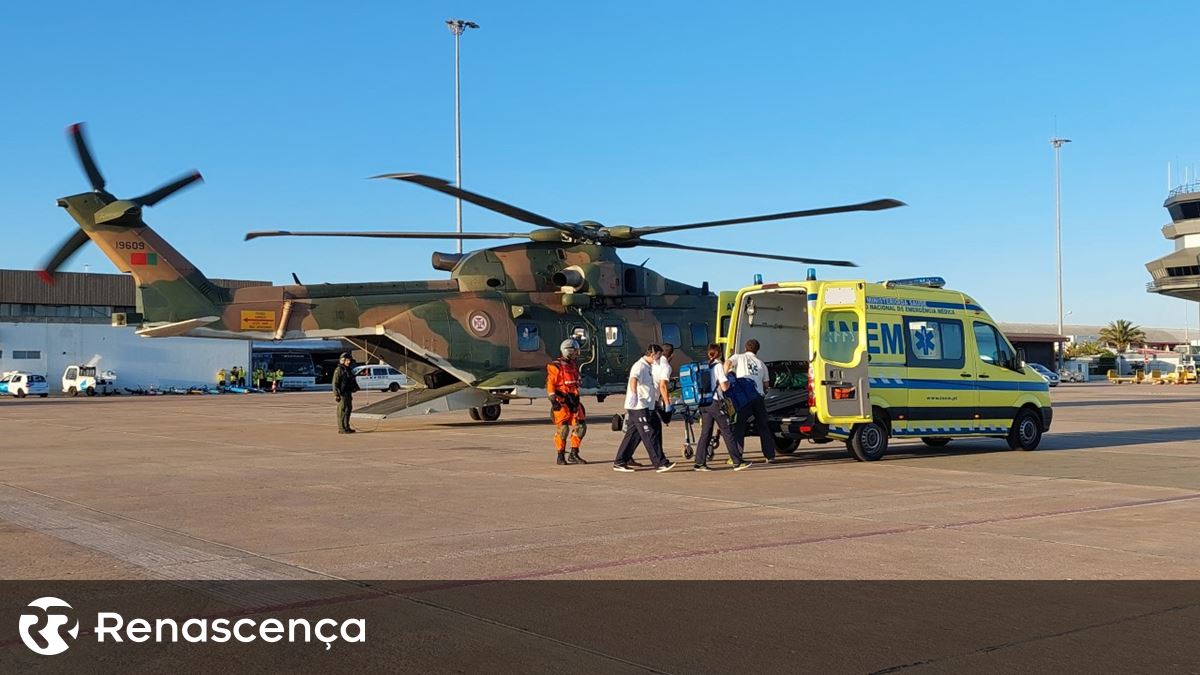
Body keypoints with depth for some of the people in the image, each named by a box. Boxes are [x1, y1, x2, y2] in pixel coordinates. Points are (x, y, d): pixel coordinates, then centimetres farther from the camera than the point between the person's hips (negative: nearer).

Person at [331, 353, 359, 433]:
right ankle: (341, 429, -6)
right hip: (342, 394, -9)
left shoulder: (347, 370, 17)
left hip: (348, 393, 9)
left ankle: (346, 427, 19)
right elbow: (335, 383, -14)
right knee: (342, 411, -8)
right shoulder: (339, 370, -10)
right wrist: (336, 394, -20)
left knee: (348, 409, 11)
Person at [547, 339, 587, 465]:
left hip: (573, 400, 8)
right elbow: (550, 384, -13)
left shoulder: (574, 365, 16)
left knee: (580, 426, 2)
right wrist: (553, 400, -21)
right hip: (561, 401, -8)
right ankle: (561, 456, 3)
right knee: (562, 428, -8)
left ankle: (573, 455, 10)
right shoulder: (556, 366, -9)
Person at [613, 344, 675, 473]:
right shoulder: (640, 366, -13)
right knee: (650, 435, -9)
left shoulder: (649, 367, 18)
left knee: (632, 434, 10)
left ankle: (619, 463, 13)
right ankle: (660, 463, -8)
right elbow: (633, 379, -34)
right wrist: (634, 394, -50)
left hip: (645, 406, 10)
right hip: (638, 407, -10)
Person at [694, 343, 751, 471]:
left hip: (704, 403, 6)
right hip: (715, 402, -6)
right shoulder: (718, 366, -8)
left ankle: (700, 463, 6)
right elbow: (724, 387, -12)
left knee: (705, 433, 8)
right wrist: (729, 380, 7)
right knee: (727, 432, -2)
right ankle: (737, 462, -1)